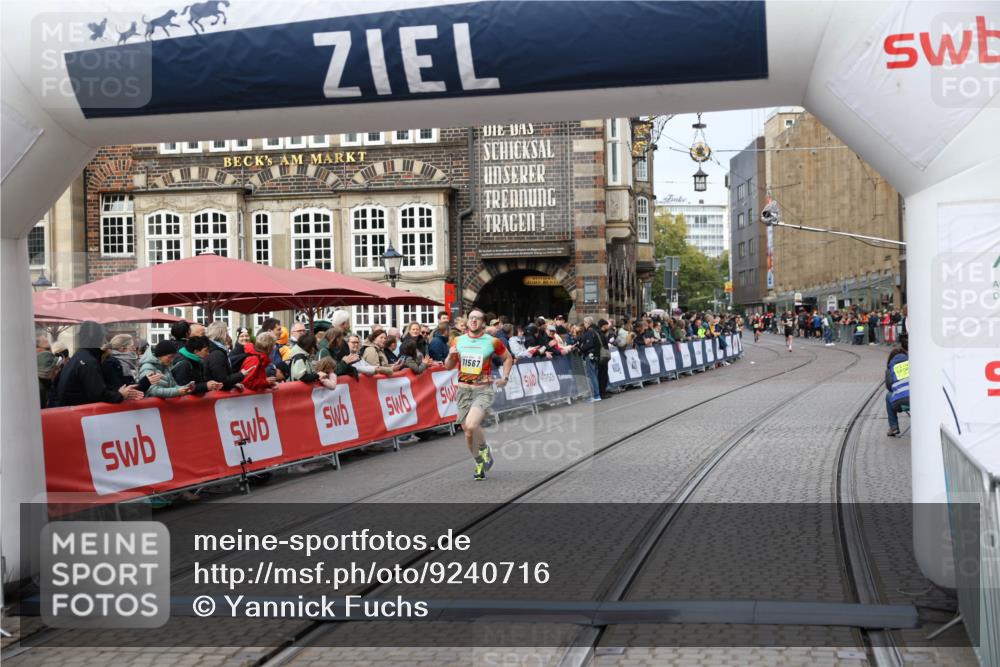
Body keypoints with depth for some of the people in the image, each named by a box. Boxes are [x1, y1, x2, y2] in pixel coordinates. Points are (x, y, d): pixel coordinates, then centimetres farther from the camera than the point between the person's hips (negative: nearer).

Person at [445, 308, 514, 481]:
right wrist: (451, 356, -8)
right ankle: (479, 464, 29)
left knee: (471, 425, -25)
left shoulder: (492, 342, -4)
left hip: (484, 390, -4)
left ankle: (484, 448, 4)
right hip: (464, 390, 4)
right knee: (468, 432, 7)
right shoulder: (458, 341, 4)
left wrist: (505, 378, 3)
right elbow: (449, 367, 12)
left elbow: (508, 358, 13)